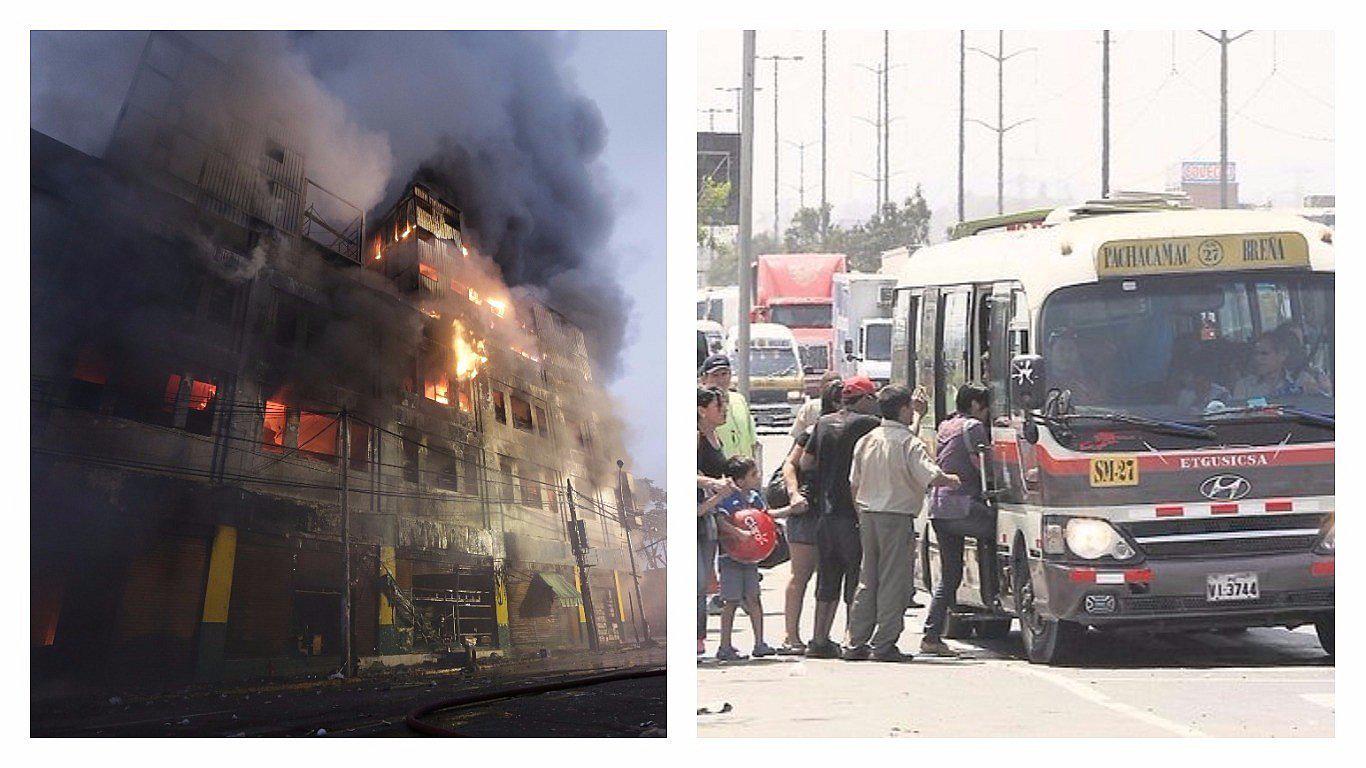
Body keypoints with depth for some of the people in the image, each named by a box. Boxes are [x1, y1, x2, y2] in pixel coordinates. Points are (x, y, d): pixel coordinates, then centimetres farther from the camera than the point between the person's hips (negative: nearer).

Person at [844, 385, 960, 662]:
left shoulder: (866, 441, 9)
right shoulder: (908, 443, -12)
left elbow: (854, 484, 15)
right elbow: (932, 476, -20)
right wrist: (951, 480, 0)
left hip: (868, 516, 7)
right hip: (897, 518, -7)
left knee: (867, 580, 13)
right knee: (894, 582, -2)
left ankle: (857, 643, 12)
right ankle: (884, 644, -4)